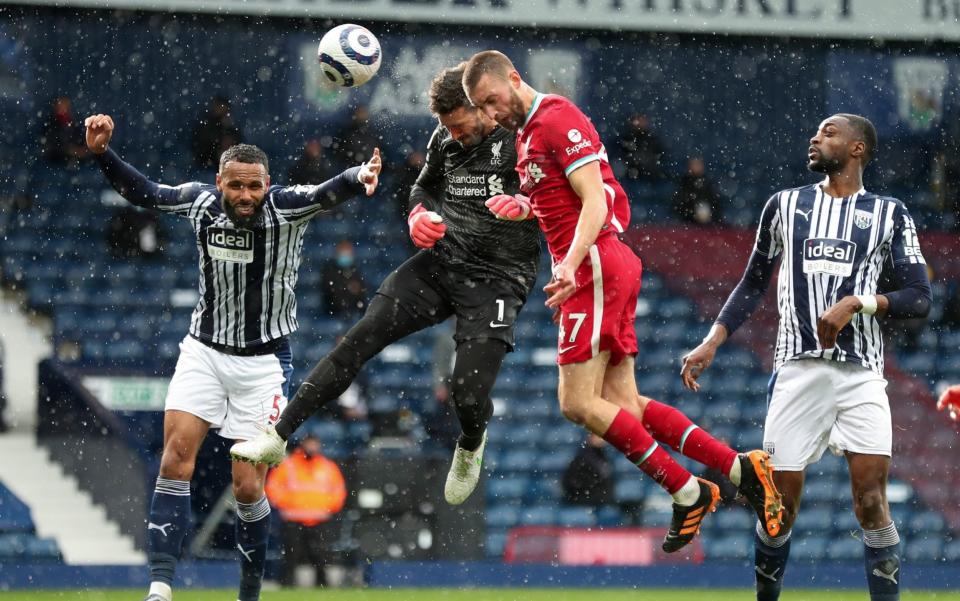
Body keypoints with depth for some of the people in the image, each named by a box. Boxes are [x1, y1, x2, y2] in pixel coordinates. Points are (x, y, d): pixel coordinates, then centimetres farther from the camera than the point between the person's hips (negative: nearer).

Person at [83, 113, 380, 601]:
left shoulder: (285, 208, -15)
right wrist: (102, 152, -4)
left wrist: (358, 178, -54)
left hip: (263, 363, -3)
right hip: (203, 352, 3)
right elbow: (143, 192, 9)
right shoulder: (202, 203, -5)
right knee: (176, 456, -14)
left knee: (247, 487, -5)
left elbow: (326, 194, -33)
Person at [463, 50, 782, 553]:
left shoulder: (558, 119, -9)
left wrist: (571, 264, -30)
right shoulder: (527, 133, 21)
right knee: (623, 406, 5)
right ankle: (740, 469, 2)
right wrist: (525, 206, 13)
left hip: (594, 265, -10)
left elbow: (595, 200, -18)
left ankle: (688, 493, -7)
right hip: (601, 268, 10)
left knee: (579, 403, -12)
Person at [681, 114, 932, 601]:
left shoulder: (888, 214, 8)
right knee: (780, 502, -1)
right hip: (797, 368, 2)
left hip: (861, 373, -2)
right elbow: (753, 285, 19)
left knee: (871, 501, -12)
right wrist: (711, 343, 8)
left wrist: (856, 303, -14)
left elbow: (919, 298, 1)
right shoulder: (785, 206, 14)